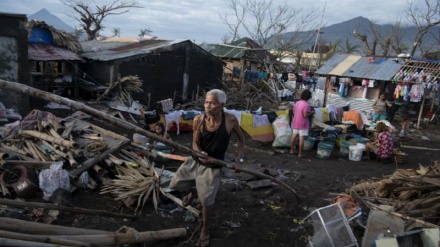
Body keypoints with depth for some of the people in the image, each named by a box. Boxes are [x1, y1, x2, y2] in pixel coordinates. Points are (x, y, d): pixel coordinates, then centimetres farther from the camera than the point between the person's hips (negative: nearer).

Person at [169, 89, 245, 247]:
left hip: (213, 166, -3)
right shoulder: (198, 120, -17)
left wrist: (238, 160, -11)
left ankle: (205, 229, 30)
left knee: (206, 201, 0)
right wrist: (200, 153, -29)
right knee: (175, 185, 13)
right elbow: (195, 144, -7)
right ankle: (194, 192, 48)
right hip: (195, 160, 3)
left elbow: (241, 140, -3)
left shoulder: (230, 120, -20)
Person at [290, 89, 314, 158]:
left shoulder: (297, 103, 4)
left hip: (295, 123, 8)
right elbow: (305, 115, -22)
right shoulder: (306, 105, -20)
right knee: (302, 139, -1)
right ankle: (300, 153, 5)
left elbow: (294, 112, 11)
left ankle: (292, 150, 27)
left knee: (294, 136, 16)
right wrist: (311, 112, -6)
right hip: (303, 124, -8)